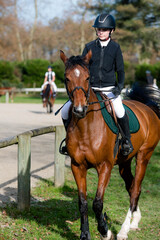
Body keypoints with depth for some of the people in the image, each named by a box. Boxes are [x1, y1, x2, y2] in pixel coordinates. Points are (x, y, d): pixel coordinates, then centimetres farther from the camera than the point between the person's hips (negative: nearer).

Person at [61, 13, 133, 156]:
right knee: (66, 111, -8)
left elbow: (120, 70, 4)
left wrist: (120, 85, -13)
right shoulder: (89, 47, 5)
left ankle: (127, 140, -1)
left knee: (120, 112, -27)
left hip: (109, 89, -2)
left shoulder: (115, 48, 2)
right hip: (91, 89, 2)